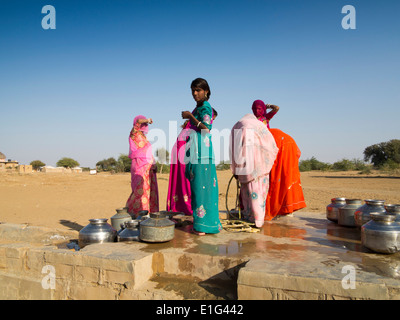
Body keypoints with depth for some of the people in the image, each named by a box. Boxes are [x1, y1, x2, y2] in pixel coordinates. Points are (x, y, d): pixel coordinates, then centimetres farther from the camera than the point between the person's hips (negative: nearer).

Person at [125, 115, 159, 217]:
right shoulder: (134, 134, 0)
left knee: (150, 189, 5)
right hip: (140, 166, -8)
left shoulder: (144, 137, 23)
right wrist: (148, 120, -1)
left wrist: (153, 163, 10)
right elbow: (138, 121, -19)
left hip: (148, 167, 8)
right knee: (140, 189, -13)